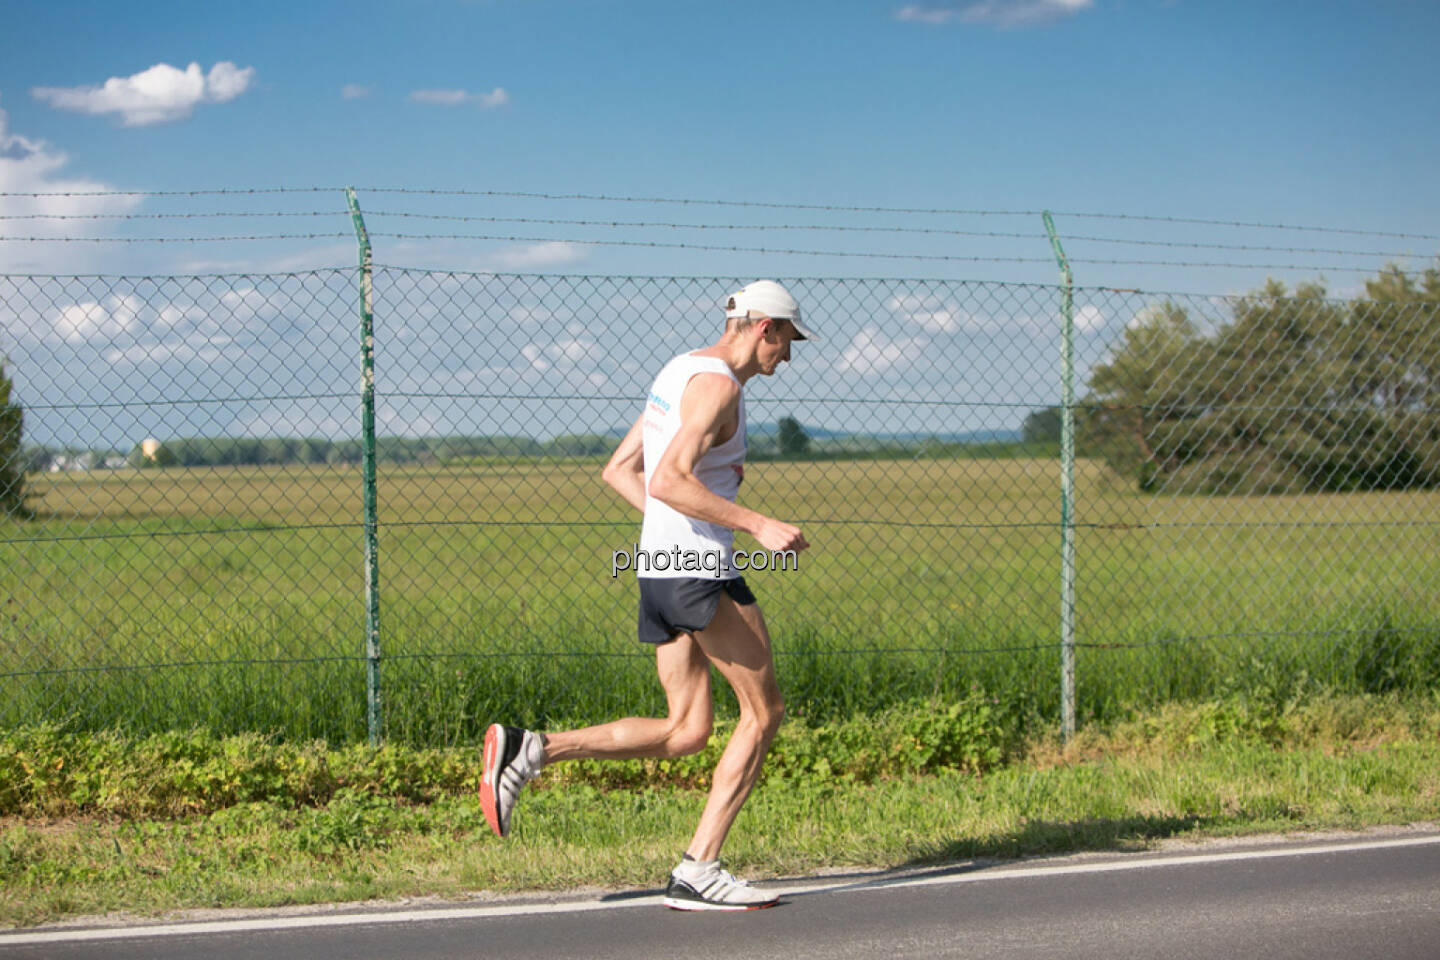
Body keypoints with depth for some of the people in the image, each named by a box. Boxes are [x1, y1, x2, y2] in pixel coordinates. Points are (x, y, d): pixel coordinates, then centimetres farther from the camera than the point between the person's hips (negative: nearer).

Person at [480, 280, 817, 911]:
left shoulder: (679, 373, 17)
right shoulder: (717, 384, -13)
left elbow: (618, 470, 21)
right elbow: (669, 482, -25)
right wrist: (757, 525, -23)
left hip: (659, 569, 9)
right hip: (702, 573, -9)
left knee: (686, 732, 10)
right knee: (764, 711, 3)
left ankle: (532, 749, -2)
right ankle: (697, 871, 2)